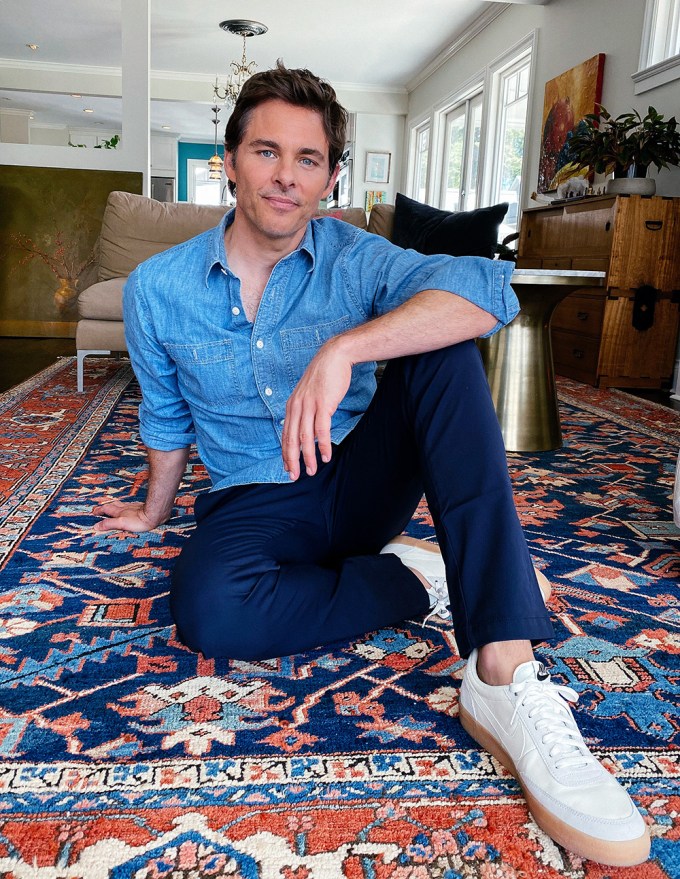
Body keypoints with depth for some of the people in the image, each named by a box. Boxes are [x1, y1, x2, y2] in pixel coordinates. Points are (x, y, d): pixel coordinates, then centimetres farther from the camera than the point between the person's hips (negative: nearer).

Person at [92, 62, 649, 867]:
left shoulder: (355, 259, -8)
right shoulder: (156, 288, -2)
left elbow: (490, 288, -29)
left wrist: (343, 348, -40)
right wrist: (155, 510, 26)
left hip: (360, 483, 1)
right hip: (256, 504, 0)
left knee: (444, 351, -29)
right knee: (208, 610, -36)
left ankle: (505, 676, -38)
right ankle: (417, 579, -12)